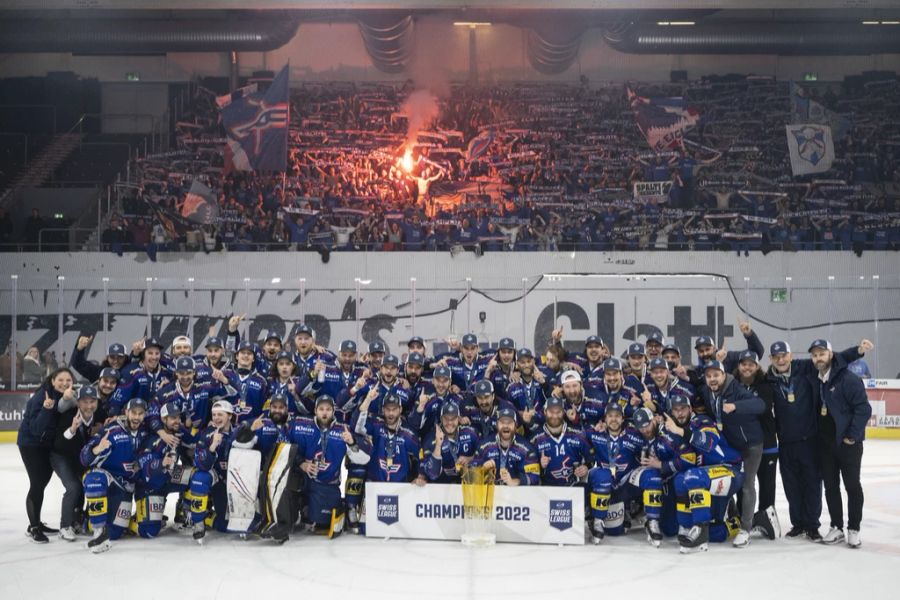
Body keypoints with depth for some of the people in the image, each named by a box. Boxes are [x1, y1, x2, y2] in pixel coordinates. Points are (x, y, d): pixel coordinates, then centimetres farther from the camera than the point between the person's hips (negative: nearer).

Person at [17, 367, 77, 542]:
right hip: (30, 443, -7)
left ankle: (37, 523, 31)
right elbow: (35, 429, -29)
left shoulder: (70, 397, -9)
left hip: (48, 444, 7)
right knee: (37, 483, -8)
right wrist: (46, 408, -43)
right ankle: (33, 527, 6)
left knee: (42, 482, 16)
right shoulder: (41, 396, -27)